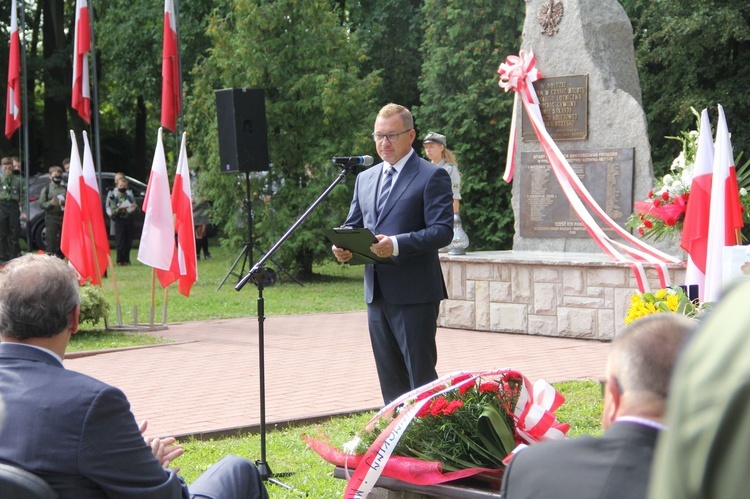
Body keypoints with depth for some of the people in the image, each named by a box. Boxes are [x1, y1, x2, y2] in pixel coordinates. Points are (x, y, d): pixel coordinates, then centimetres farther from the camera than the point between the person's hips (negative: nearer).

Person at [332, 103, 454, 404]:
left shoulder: (432, 176, -5)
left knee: (421, 376, -4)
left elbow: (442, 231, -14)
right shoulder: (366, 178, 17)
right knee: (390, 378, 12)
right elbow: (352, 225, 19)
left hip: (414, 293, -7)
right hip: (377, 293, 7)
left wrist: (397, 244, -28)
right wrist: (342, 248, -5)